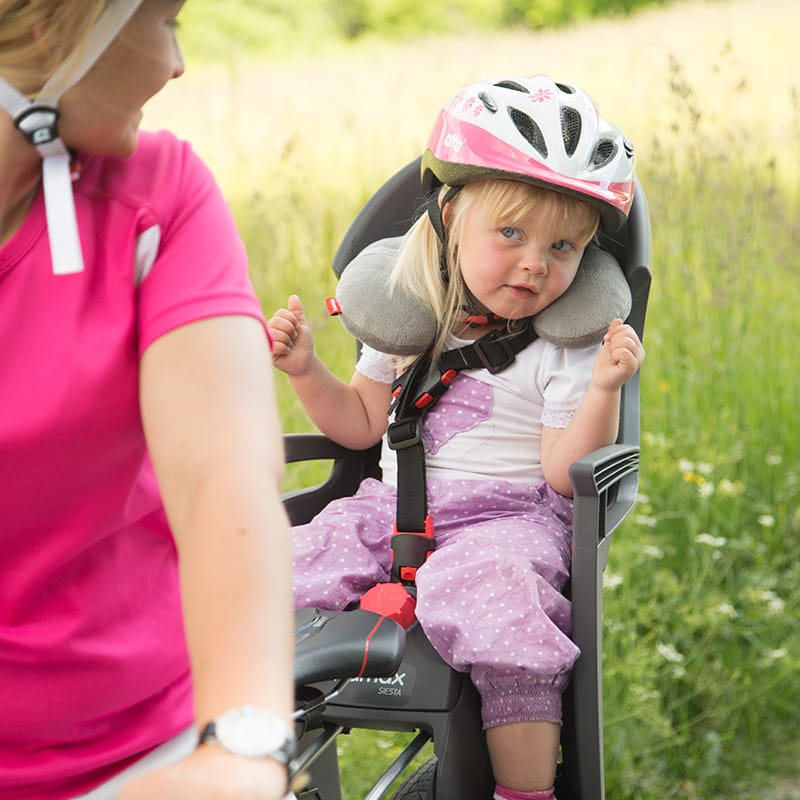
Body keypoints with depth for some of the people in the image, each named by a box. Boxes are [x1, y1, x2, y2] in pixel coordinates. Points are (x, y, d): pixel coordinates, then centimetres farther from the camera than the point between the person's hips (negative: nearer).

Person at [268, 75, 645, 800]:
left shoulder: (566, 348, -4)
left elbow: (566, 473, -11)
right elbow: (361, 424, 16)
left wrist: (604, 389, -23)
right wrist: (306, 370, 2)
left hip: (508, 516, -4)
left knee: (501, 585, -36)